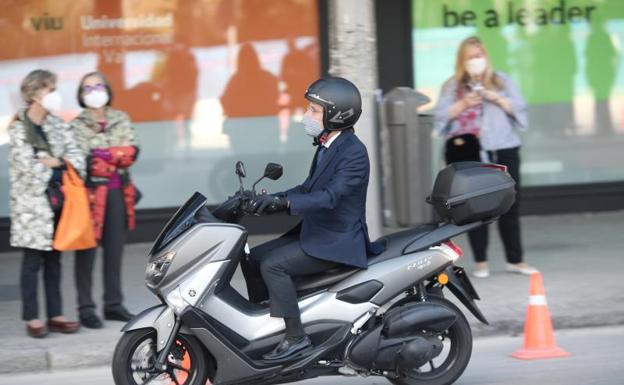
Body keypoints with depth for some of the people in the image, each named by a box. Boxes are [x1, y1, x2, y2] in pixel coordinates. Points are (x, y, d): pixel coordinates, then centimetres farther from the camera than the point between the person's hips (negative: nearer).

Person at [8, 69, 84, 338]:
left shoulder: (57, 125, 10)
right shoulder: (19, 128, -7)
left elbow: (76, 157, 3)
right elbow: (28, 167, -15)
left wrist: (55, 161, -13)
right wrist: (60, 162, -4)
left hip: (57, 198, 5)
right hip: (32, 202, -5)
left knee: (54, 257, 9)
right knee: (33, 258, -2)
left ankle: (55, 315, 13)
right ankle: (32, 318, 3)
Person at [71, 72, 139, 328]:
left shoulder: (121, 120, 9)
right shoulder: (76, 125, -2)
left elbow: (132, 152, -2)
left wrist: (102, 157, -13)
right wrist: (116, 155, -13)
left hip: (118, 192, 4)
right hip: (90, 192, -4)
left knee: (115, 249, 9)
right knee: (87, 251, -1)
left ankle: (113, 304, 16)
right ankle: (86, 308, 1)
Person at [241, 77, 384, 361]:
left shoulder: (353, 152, -18)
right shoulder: (327, 146, 12)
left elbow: (330, 196, -29)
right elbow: (309, 188, 18)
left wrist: (284, 202, -38)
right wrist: (269, 200, 6)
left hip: (337, 242, -10)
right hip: (315, 232, 10)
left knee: (272, 264, -24)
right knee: (253, 258, 6)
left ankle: (295, 336, -20)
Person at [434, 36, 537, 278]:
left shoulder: (502, 81, 11)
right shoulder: (452, 86, 7)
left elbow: (520, 109, 5)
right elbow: (440, 117, -1)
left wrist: (497, 99, -10)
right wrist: (463, 104, -14)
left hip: (502, 151, 1)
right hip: (468, 153, -1)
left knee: (509, 206, 2)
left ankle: (515, 260, 10)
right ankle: (481, 262, 7)